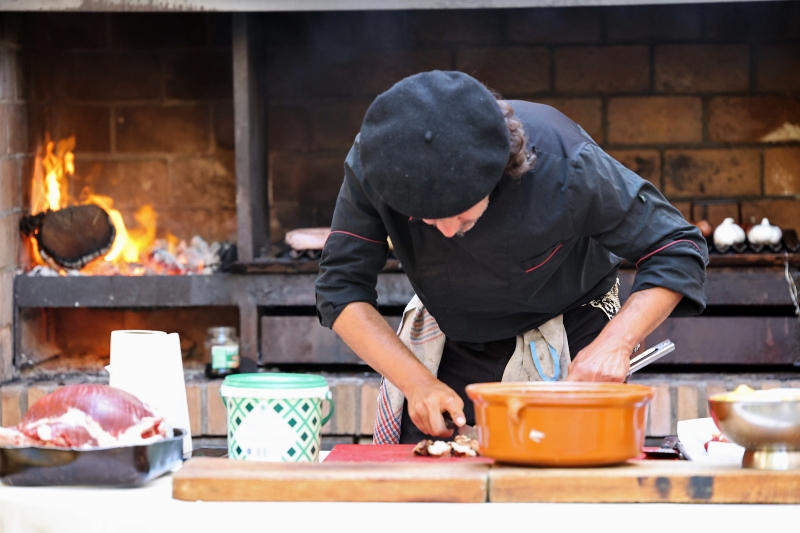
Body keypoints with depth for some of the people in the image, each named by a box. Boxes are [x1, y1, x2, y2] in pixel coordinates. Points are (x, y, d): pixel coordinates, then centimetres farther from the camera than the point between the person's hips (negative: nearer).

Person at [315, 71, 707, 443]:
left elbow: (675, 252, -25)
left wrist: (615, 343, -39)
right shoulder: (370, 166, -30)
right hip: (456, 344, 2)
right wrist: (417, 382, -34)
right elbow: (341, 288, -21)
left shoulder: (563, 165, -36)